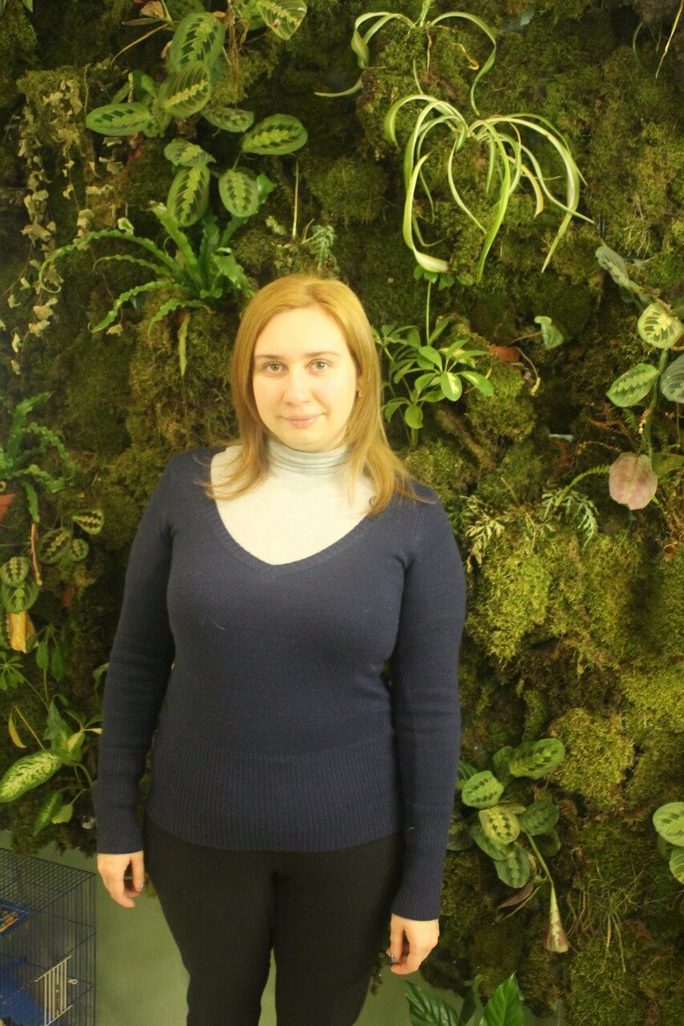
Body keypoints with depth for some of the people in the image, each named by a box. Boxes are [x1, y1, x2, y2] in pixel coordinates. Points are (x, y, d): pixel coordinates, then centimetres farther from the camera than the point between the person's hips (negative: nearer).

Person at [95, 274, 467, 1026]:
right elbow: (136, 664, 0)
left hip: (352, 843, -1)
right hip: (196, 831, 2)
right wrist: (116, 818, 3)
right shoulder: (188, 488, -8)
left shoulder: (412, 520, -11)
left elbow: (429, 710, -7)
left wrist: (423, 883, -4)